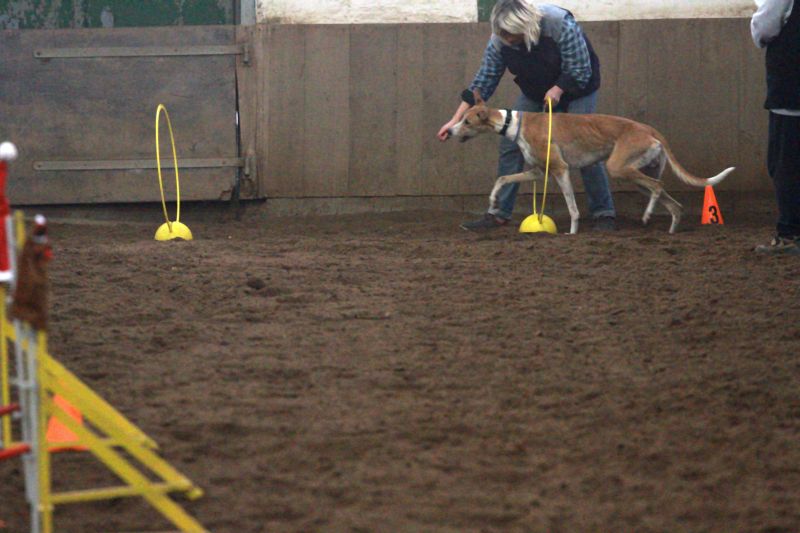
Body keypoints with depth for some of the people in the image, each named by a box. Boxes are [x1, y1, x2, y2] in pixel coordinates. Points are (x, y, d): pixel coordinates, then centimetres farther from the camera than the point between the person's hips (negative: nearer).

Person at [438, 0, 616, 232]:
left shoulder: (561, 24, -34)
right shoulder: (498, 41, -22)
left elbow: (581, 71, -24)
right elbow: (483, 82, -14)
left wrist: (558, 90, -34)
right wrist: (456, 120, -17)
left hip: (577, 89, -4)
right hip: (535, 92, 4)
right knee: (511, 144, -7)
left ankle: (604, 213, -4)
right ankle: (499, 213, -1)